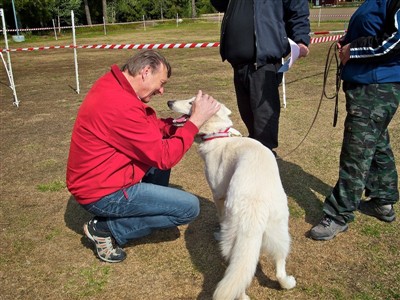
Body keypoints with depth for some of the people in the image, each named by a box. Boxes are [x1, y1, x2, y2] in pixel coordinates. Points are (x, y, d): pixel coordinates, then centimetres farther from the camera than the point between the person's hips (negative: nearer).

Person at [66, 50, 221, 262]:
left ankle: (149, 208, 13)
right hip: (101, 193, -10)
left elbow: (153, 125, 8)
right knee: (190, 207, -8)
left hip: (98, 177, 10)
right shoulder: (122, 105, -29)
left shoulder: (113, 85, 2)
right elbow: (164, 157, -23)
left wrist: (187, 118, -5)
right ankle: (107, 229, -2)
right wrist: (195, 121, -16)